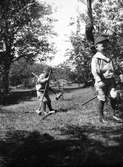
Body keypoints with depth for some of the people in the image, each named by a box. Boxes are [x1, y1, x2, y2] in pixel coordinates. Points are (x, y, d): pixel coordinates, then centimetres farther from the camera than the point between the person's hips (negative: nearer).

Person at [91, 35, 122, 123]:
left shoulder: (108, 57, 12)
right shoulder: (95, 58, -11)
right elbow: (94, 71, -19)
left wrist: (113, 79, 21)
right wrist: (99, 81, -28)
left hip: (110, 80, 6)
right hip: (101, 81, -6)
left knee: (113, 97, 1)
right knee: (102, 99, 1)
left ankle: (114, 114, 14)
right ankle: (101, 116, 14)